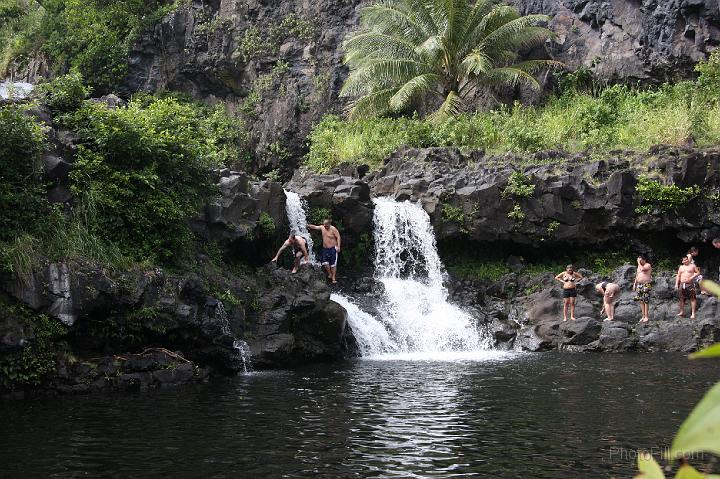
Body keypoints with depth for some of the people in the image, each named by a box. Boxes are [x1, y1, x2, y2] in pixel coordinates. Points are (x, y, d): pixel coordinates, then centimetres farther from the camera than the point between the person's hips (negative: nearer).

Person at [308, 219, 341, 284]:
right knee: (325, 263, -4)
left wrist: (338, 246, -20)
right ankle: (330, 274, 16)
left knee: (333, 264, -4)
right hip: (325, 249, 5)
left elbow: (338, 237, -12)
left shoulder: (333, 229, -12)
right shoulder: (322, 228, 5)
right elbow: (315, 227, 15)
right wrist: (308, 226, 0)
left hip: (332, 249, -5)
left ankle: (333, 278, 3)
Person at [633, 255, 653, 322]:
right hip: (639, 285, 8)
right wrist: (635, 283, 18)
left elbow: (642, 269, -27)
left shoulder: (648, 265, -8)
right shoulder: (639, 266, 16)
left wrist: (639, 263, -15)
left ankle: (646, 317, -4)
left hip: (646, 285, -8)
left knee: (646, 301, -7)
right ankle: (643, 316, 9)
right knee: (641, 301, 5)